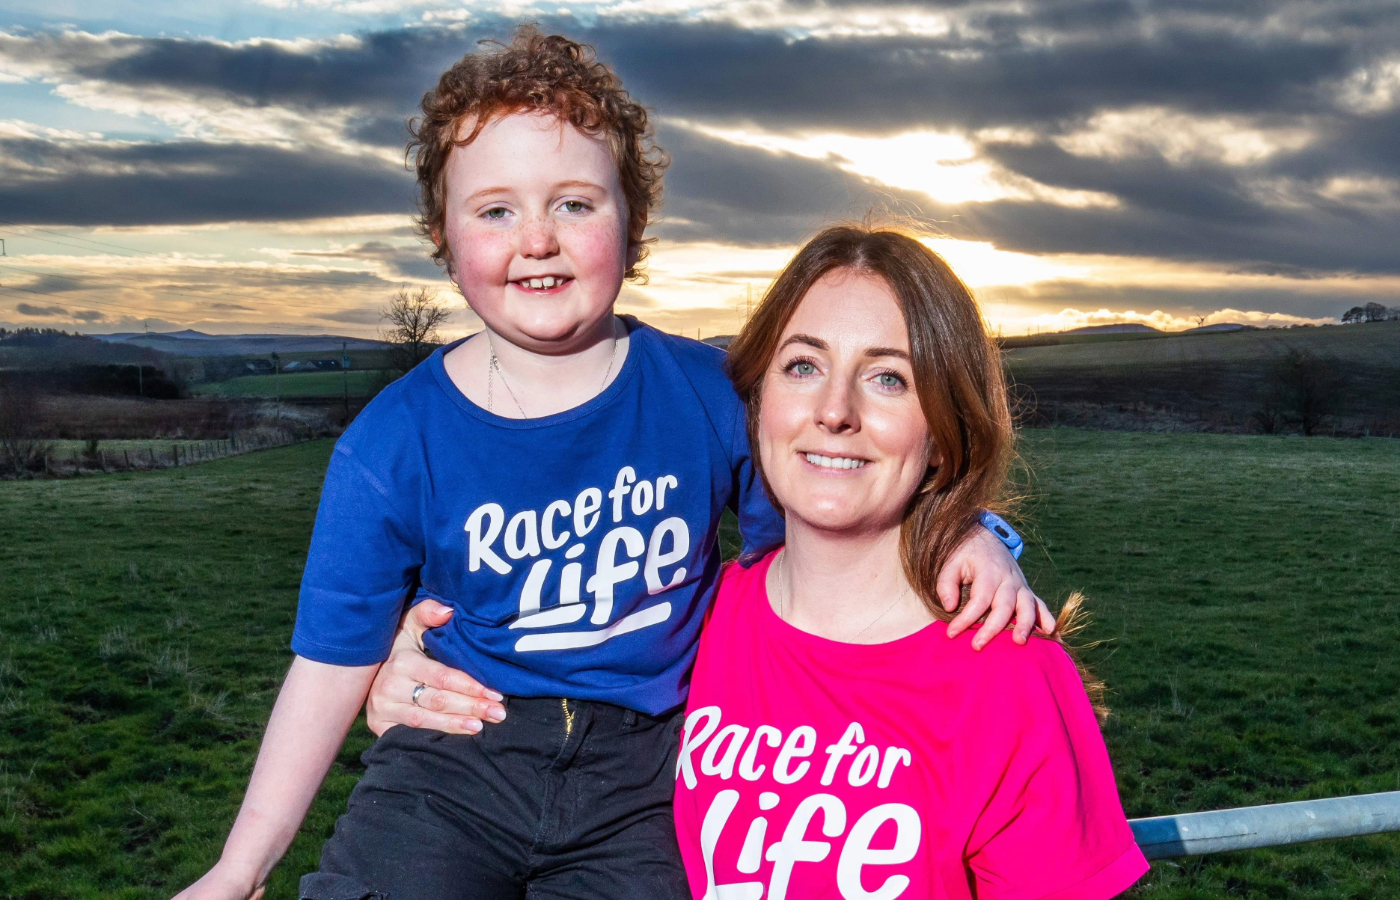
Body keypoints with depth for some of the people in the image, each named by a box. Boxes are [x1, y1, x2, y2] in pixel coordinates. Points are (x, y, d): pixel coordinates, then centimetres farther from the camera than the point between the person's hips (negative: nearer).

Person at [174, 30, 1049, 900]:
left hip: (640, 774, 1)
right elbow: (334, 660, 0)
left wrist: (963, 534, -11)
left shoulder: (711, 393, -5)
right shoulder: (395, 443, -7)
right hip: (454, 761, 0)